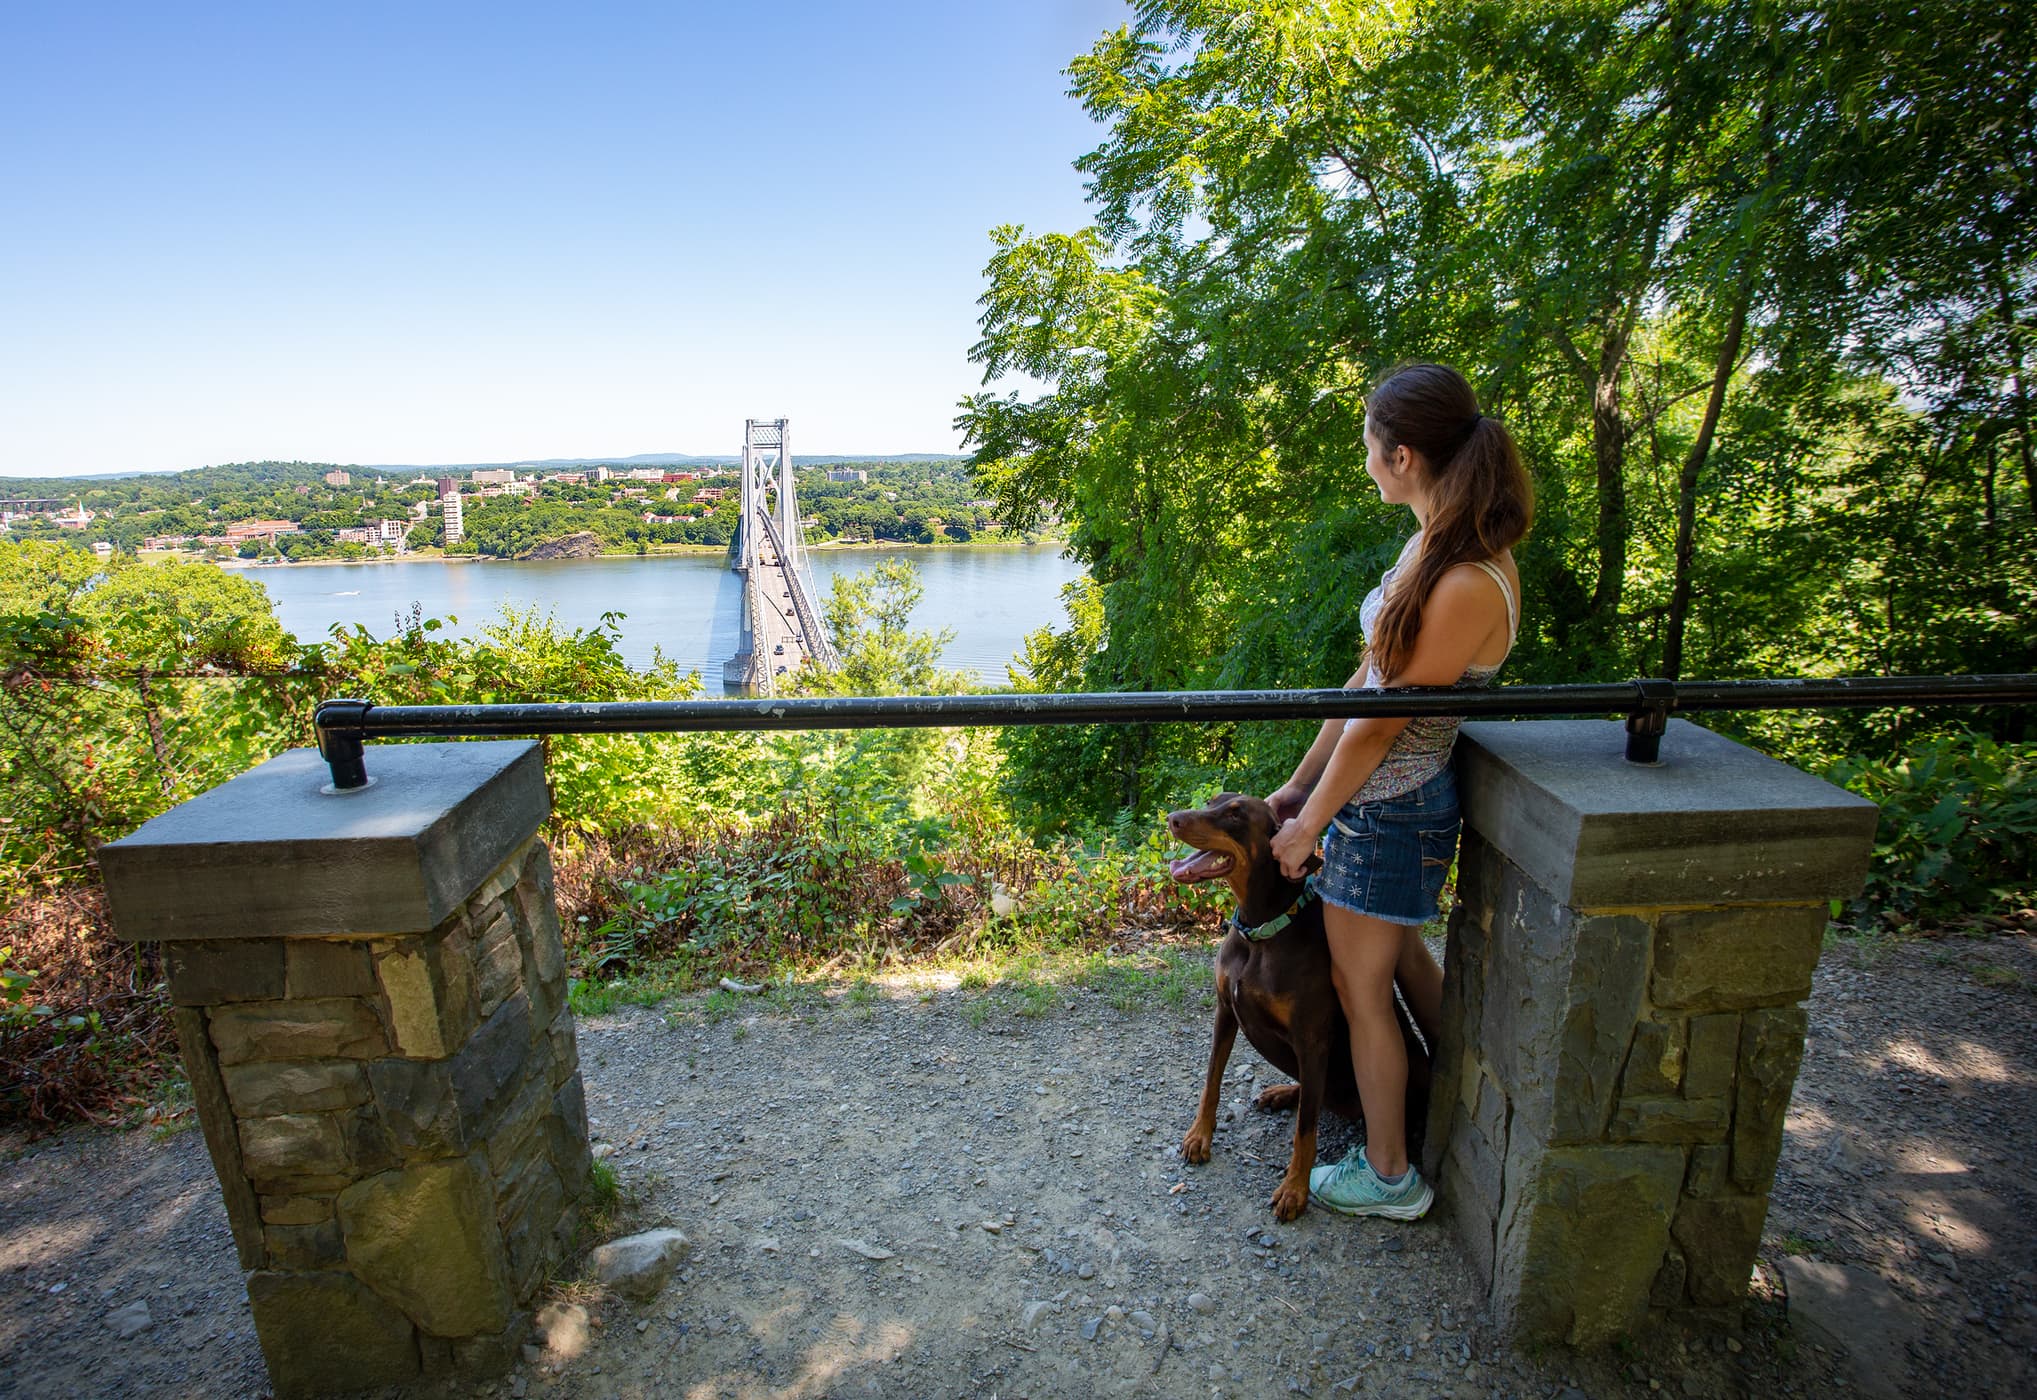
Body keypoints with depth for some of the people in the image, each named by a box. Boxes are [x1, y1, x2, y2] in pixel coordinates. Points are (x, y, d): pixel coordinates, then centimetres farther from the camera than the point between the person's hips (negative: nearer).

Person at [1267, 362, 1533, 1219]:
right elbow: (1365, 680, 4)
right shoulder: (1432, 546, 1)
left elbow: (1379, 725, -21)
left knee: (1361, 988, 11)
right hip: (1387, 796, 9)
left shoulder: (1469, 585, -28)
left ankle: (1389, 1176, 35)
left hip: (1388, 808, -9)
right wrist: (1298, 784, 8)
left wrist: (1308, 824, -9)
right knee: (1401, 956, 28)